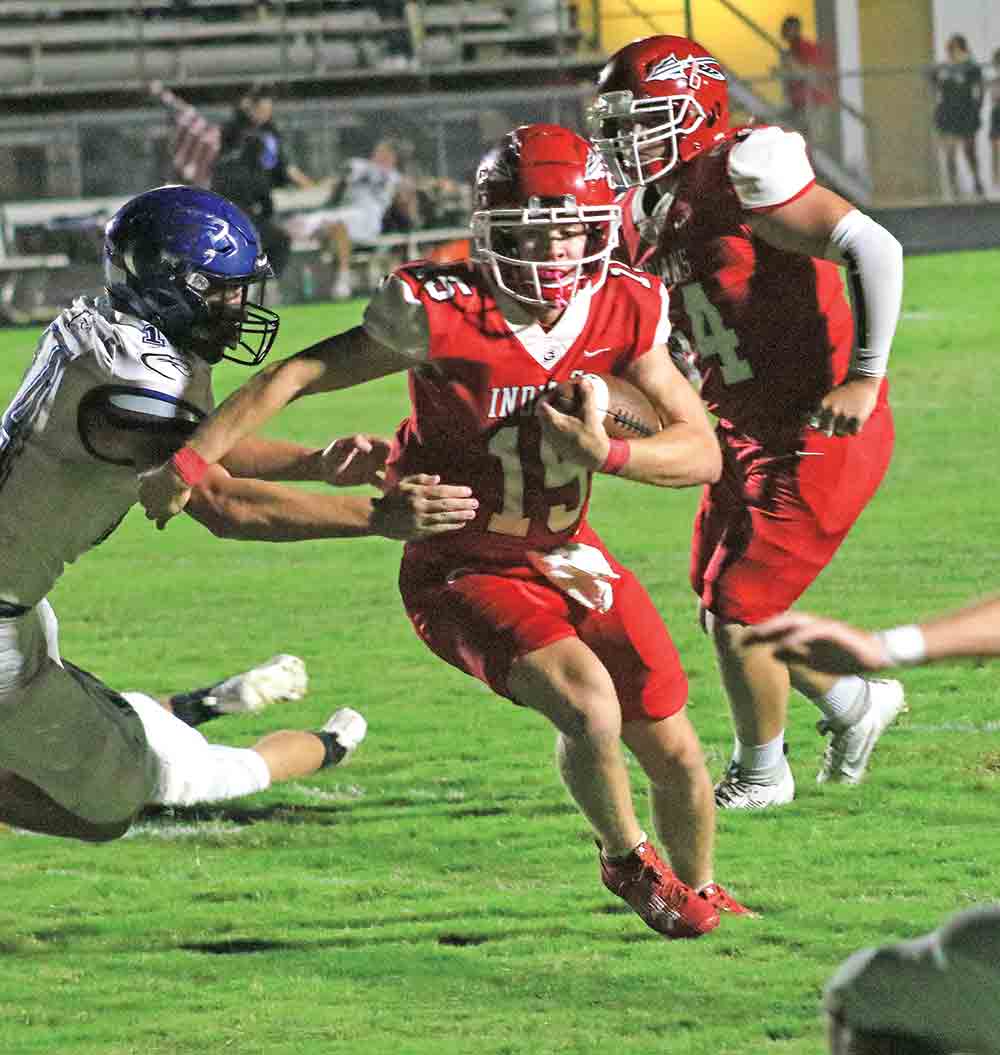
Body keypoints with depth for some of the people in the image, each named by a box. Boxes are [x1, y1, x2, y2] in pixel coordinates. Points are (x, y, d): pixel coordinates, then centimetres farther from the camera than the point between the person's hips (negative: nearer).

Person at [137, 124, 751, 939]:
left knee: (675, 752, 7)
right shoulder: (443, 319, -23)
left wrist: (605, 452, -26)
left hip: (567, 557, 5)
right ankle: (627, 859, 3)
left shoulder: (623, 312, -10)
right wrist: (190, 463, -23)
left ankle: (698, 892, 39)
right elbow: (298, 375, -18)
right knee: (589, 706, -28)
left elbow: (703, 451, -8)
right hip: (467, 574, -5)